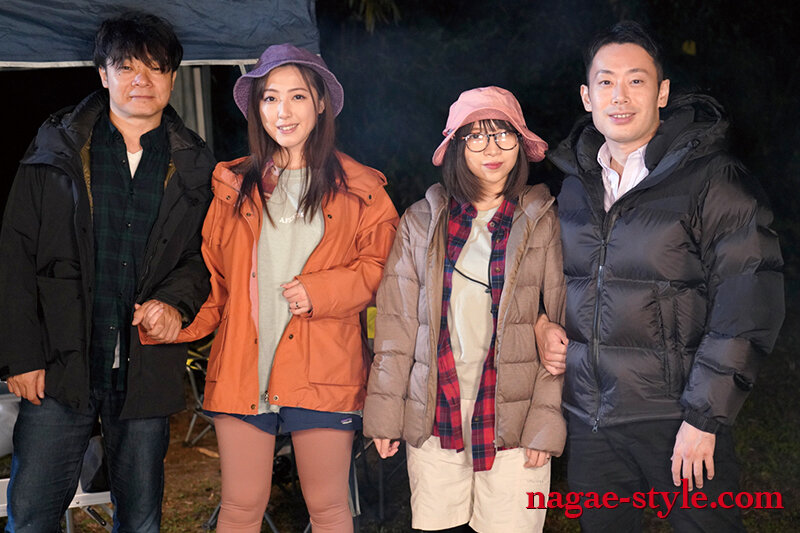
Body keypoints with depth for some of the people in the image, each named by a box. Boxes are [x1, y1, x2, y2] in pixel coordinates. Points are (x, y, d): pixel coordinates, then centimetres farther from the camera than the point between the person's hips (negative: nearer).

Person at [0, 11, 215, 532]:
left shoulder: (194, 167, 7)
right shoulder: (57, 149, 4)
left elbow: (206, 254, 11)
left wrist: (178, 300, -11)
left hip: (148, 369, 1)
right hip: (61, 367, -1)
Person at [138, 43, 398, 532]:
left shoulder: (357, 189, 4)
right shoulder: (235, 185, 11)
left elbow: (381, 265, 3)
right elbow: (214, 275, 11)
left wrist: (320, 291, -11)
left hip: (322, 369, -2)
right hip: (243, 368, 2)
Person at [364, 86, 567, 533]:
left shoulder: (544, 223, 1)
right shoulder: (421, 221, 6)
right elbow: (396, 324, 5)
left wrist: (546, 419, -7)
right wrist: (385, 412, 2)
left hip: (513, 420, -1)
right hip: (433, 418, 2)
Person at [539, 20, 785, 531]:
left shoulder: (714, 178, -9)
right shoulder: (577, 183, 10)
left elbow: (748, 308, -13)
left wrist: (704, 417, -15)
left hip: (677, 416, -5)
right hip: (589, 421, 5)